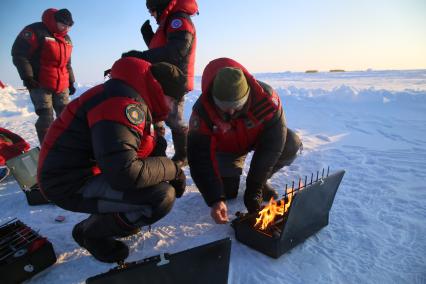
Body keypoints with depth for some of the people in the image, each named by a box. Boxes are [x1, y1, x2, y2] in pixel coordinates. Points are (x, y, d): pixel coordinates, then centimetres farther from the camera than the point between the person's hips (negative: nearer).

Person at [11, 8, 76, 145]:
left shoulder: (66, 39, 16)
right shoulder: (35, 31, -6)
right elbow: (19, 54, -8)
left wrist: (71, 82, 18)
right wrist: (27, 77, -14)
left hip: (62, 86, 6)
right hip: (40, 84, -6)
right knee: (46, 118, -9)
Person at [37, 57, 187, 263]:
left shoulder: (136, 98, 8)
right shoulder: (123, 103, -25)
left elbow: (148, 149, 14)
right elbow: (125, 172, -34)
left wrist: (170, 171, -1)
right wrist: (171, 169, -18)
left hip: (88, 168, 10)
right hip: (69, 181, -10)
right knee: (162, 197, -22)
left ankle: (108, 216, 15)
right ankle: (91, 232, 0)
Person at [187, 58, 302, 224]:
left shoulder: (266, 97, -35)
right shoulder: (202, 110, -35)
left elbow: (271, 147, -33)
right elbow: (200, 158, -32)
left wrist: (253, 192, -34)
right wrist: (215, 199, -40)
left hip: (257, 140, 1)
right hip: (225, 148, -1)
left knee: (292, 144, -24)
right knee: (228, 191, -19)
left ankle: (260, 181, 0)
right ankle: (229, 177, 19)